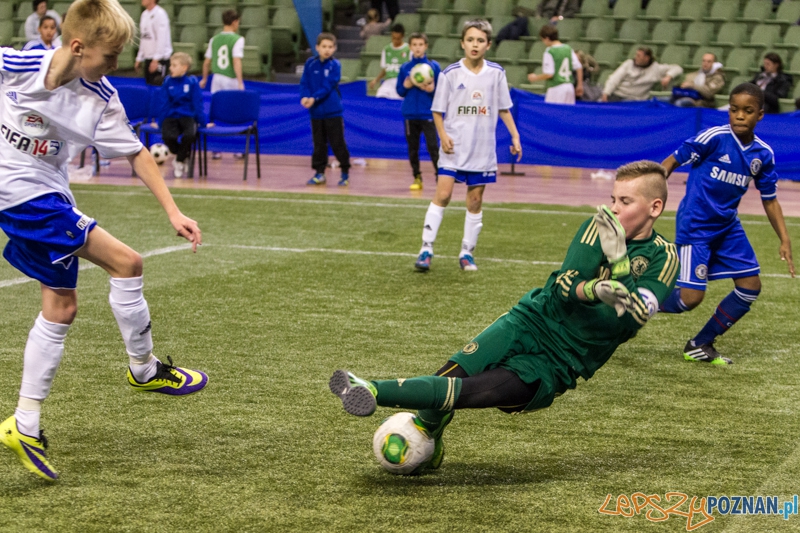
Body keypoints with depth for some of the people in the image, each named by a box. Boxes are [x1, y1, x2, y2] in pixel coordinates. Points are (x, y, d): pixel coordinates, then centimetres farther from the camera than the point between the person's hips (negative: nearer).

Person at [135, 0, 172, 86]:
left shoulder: (160, 14, -12)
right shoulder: (144, 14, 14)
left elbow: (161, 39, -18)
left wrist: (156, 59, -21)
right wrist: (139, 59, 16)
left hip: (160, 59, -8)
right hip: (148, 58, 8)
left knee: (158, 84, -9)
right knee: (149, 84, 9)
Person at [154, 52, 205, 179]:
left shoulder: (192, 82, -1)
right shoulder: (168, 82, 3)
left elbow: (198, 104, 3)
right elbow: (163, 105, 8)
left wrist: (203, 122, 3)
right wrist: (159, 122, 5)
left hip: (188, 116, -1)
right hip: (170, 117, 1)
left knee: (189, 135, -34)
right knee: (168, 136, -30)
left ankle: (179, 161, -5)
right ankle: (184, 157, 4)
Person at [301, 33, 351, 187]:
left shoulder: (335, 65, -6)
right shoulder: (310, 63, 3)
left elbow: (328, 86, -15)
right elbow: (304, 83, -1)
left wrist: (314, 98, -26)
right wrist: (304, 97, -20)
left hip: (333, 111, -3)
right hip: (316, 112, 3)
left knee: (338, 143, 0)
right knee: (319, 144, 11)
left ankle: (345, 173, 10)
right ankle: (319, 173, 19)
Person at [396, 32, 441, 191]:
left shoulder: (434, 66, 1)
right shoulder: (405, 68, 7)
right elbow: (400, 91, 12)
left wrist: (432, 89, -17)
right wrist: (406, 85, -9)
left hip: (428, 114, -3)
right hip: (410, 114, 3)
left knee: (433, 147, -9)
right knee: (412, 148, 7)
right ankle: (417, 178, 18)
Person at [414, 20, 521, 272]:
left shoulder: (496, 73, 2)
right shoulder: (450, 74, -4)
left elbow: (504, 109, 12)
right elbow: (438, 111, 2)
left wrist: (515, 137, 6)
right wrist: (443, 135, -13)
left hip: (483, 150, 2)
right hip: (454, 147, -2)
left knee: (475, 201, 6)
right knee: (442, 195, -11)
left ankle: (467, 253, 16)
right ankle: (426, 248, -6)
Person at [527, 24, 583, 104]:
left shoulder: (549, 52, -10)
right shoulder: (568, 49, 9)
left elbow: (549, 74, -14)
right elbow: (578, 67, 8)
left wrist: (535, 78, 2)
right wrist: (580, 85, 18)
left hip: (556, 88, -7)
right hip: (569, 87, 7)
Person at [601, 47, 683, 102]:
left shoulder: (655, 68, 7)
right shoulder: (629, 63, 13)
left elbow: (677, 68, 9)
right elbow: (615, 78, 5)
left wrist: (668, 77, -13)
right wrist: (606, 93, -10)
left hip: (634, 99, -2)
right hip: (616, 94, 2)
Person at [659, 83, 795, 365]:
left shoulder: (763, 154, 0)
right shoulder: (714, 138, -17)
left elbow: (770, 199, 10)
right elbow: (672, 161, -10)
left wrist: (785, 240, 4)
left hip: (727, 225, 7)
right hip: (694, 224, -7)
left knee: (750, 286, 4)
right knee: (690, 297, -14)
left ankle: (700, 346, 16)